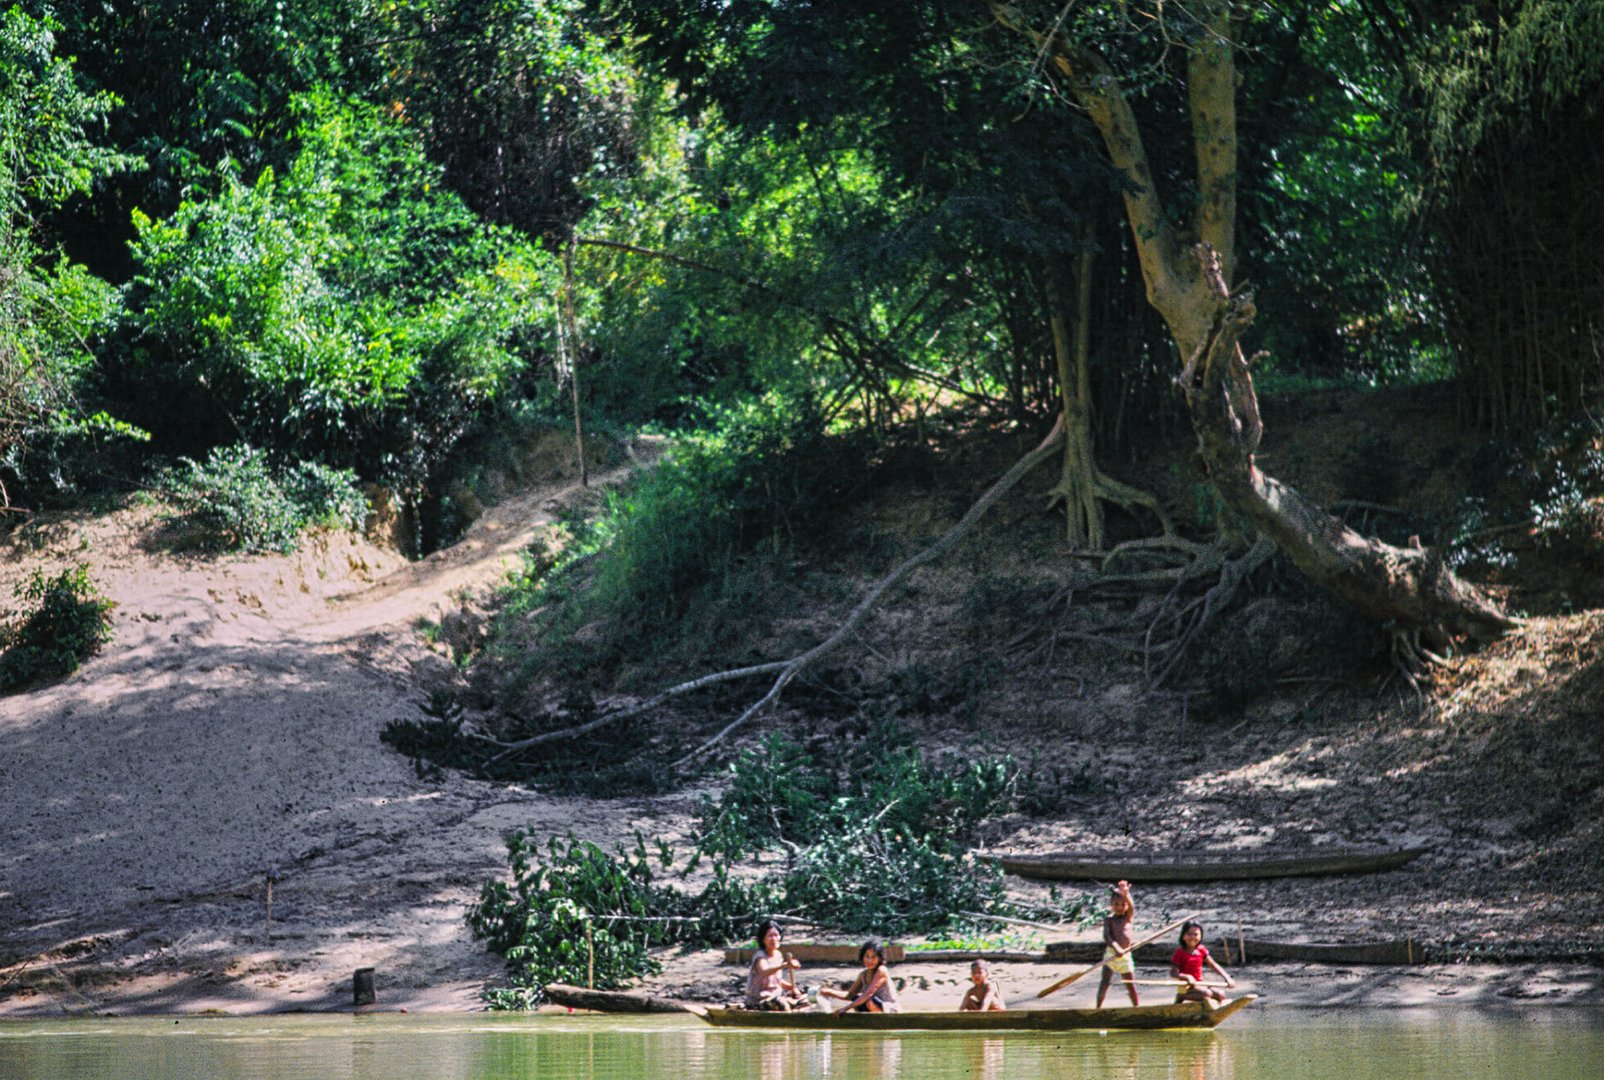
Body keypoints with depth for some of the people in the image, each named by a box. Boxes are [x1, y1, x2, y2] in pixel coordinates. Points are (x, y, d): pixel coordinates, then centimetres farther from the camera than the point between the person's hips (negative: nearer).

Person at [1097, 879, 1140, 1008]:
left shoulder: (1129, 917, 6)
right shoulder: (1109, 920, -1)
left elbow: (1131, 907, -16)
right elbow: (1107, 936, -16)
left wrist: (1125, 894, -38)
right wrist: (1117, 949, -33)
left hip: (1125, 955, 3)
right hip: (1111, 953, -3)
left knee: (1131, 985, 8)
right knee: (1105, 981, -13)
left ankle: (1137, 1007, 19)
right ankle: (1098, 1007, -12)